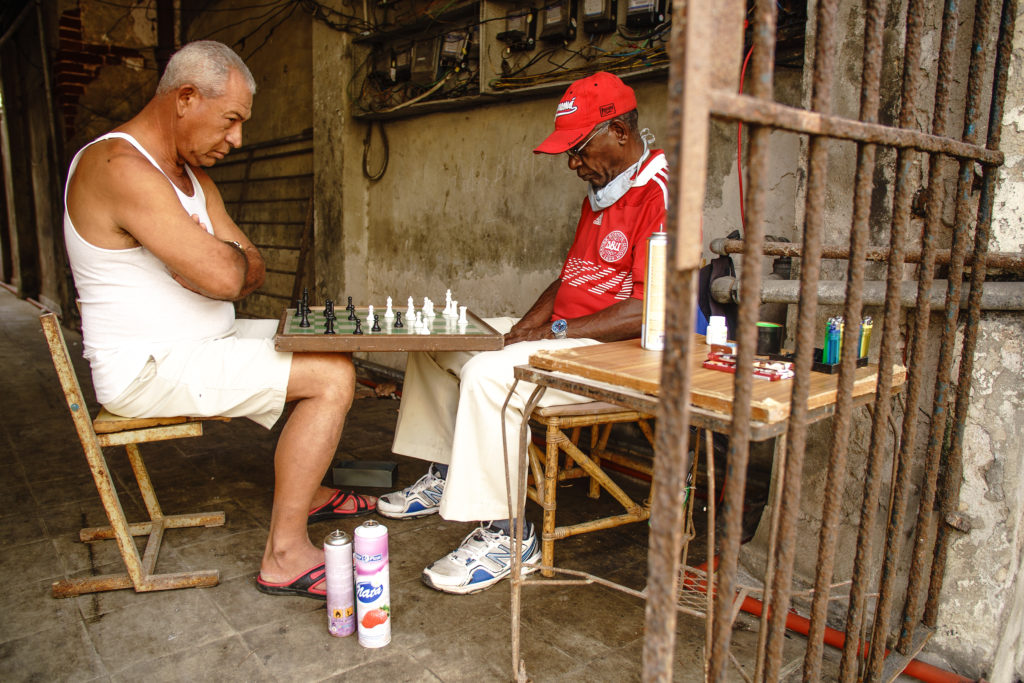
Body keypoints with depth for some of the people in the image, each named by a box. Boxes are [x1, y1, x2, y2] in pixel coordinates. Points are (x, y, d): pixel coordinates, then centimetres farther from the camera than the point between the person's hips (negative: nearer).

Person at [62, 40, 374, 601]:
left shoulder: (190, 172, 12)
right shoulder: (120, 167, -21)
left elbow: (252, 270, 7)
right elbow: (223, 275, -29)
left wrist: (223, 259, -15)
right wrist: (228, 254, -7)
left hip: (202, 341, 10)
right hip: (149, 369, -10)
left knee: (332, 348, 15)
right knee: (332, 377, -20)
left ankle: (305, 492, 26)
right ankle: (285, 555, -12)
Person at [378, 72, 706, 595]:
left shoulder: (661, 193, -16)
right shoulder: (601, 191, 17)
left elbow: (649, 312, -25)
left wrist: (554, 333, -22)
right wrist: (525, 327, 4)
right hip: (564, 336, 11)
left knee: (490, 374, -32)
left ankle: (505, 534, -17)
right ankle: (442, 476, 18)